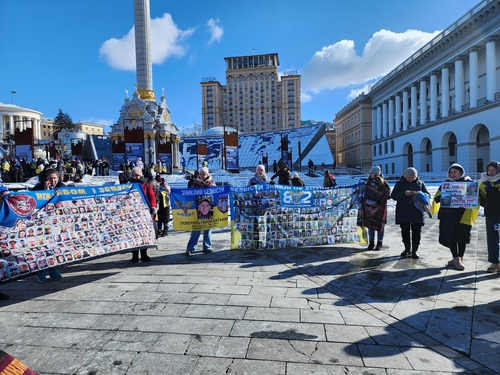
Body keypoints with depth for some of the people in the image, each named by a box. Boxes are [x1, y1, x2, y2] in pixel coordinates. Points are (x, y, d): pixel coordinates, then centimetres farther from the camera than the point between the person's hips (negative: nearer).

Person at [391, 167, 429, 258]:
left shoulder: (420, 183, 7)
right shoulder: (400, 183, 5)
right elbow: (393, 195, -1)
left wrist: (418, 194, -17)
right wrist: (404, 194, -18)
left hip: (417, 212, 0)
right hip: (403, 212, 0)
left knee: (416, 231, 2)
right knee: (405, 231, 7)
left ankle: (415, 250, 11)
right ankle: (407, 249, 21)